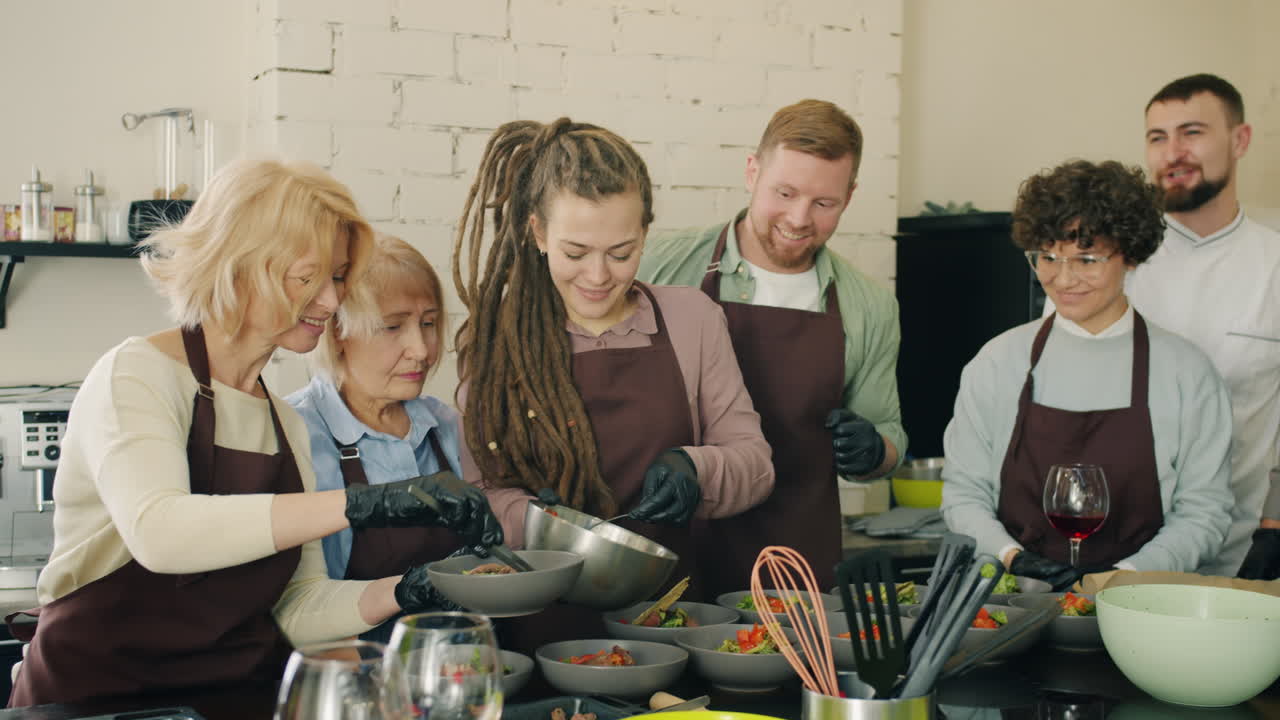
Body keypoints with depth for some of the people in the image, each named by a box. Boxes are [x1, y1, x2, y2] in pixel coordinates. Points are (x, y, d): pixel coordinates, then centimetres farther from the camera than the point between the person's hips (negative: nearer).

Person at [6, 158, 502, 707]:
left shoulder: (286, 424, 13)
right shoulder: (137, 374, -8)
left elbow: (297, 608, 9)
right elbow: (157, 532, -28)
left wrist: (405, 592, -10)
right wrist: (362, 505, -34)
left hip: (239, 697, 6)